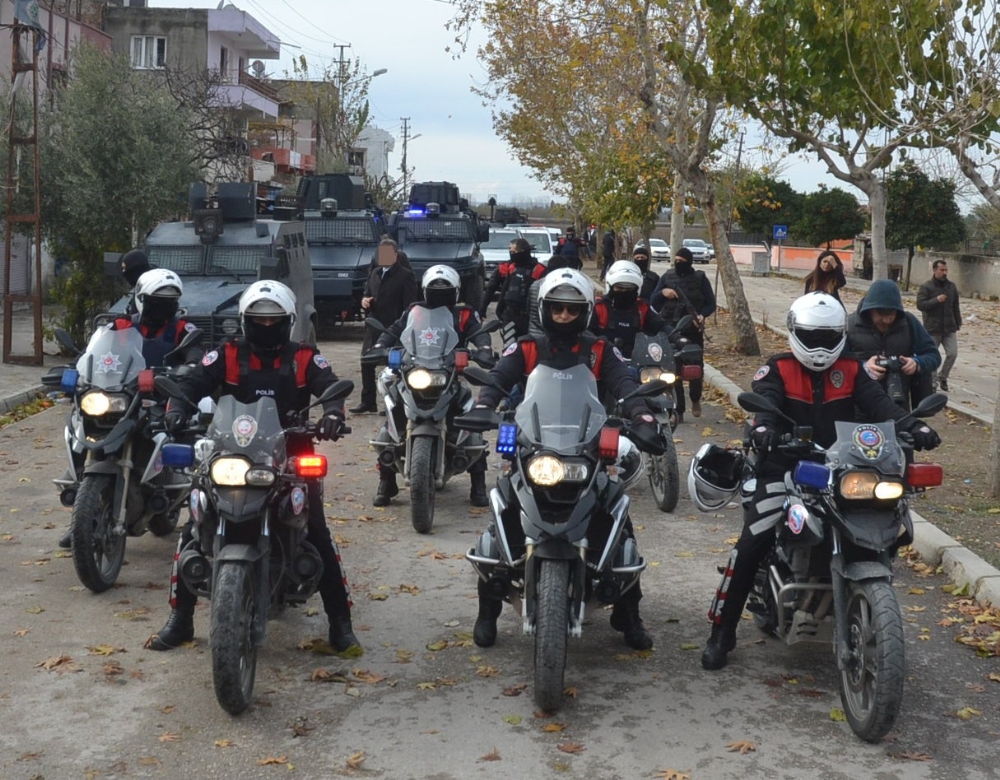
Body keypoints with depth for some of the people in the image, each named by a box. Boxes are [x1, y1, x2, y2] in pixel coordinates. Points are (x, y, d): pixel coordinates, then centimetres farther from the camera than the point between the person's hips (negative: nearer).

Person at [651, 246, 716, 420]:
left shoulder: (700, 279, 3)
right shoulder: (667, 277, 8)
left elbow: (711, 303, 3)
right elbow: (653, 301, 9)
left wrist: (702, 315, -18)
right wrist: (662, 292, -12)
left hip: (693, 330, -1)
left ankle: (695, 399, 30)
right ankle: (678, 410, 6)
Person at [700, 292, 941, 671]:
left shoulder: (851, 370, 9)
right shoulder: (778, 369, 1)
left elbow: (878, 403, -6)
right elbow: (764, 401, -19)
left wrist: (912, 426, -26)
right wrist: (762, 427, -43)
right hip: (784, 469, -3)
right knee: (752, 544, -16)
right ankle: (722, 632, -6)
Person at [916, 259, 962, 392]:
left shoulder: (951, 286, 8)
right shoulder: (926, 287, -7)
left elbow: (956, 306, 14)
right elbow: (920, 304, -15)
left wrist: (958, 323, 13)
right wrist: (936, 300, -23)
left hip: (949, 328, 4)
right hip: (932, 329, -4)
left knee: (952, 353, -4)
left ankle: (942, 377, 17)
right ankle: (933, 381, 16)